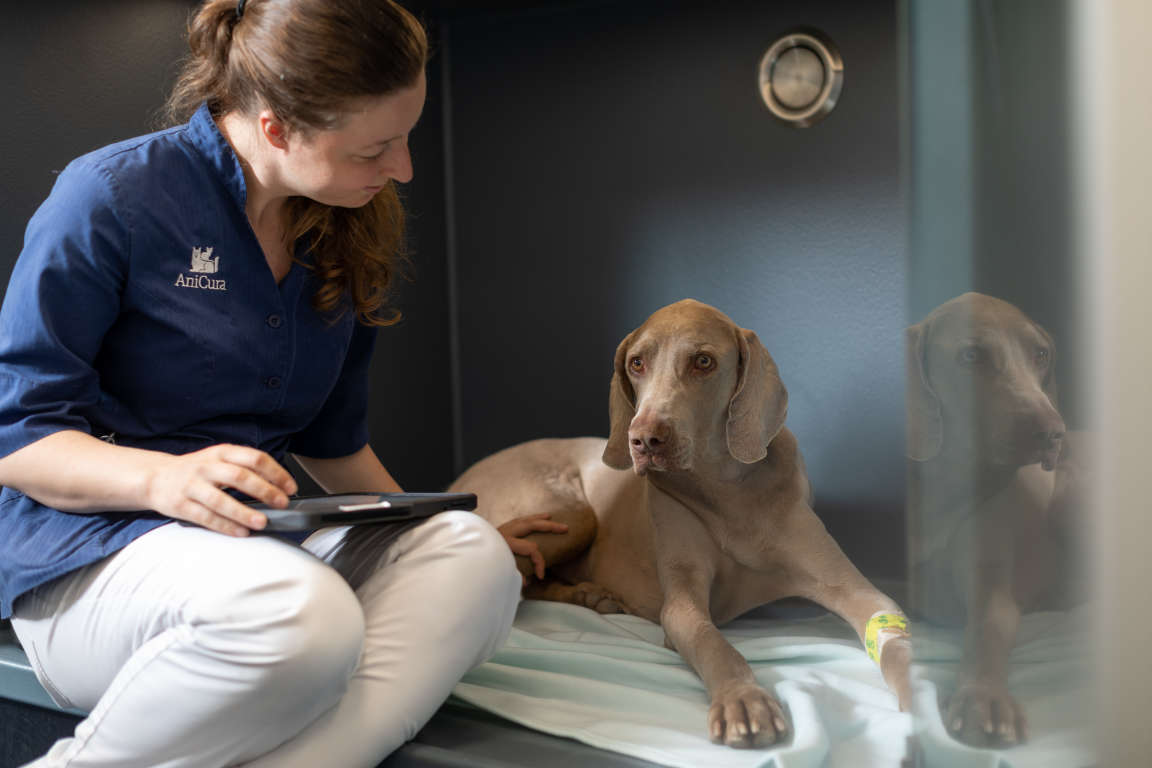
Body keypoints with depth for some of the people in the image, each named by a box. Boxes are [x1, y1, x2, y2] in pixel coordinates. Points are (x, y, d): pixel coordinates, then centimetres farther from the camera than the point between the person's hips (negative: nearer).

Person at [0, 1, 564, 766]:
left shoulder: (348, 233, 10)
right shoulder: (111, 197, -9)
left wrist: (420, 529, 15)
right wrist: (162, 478, -26)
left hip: (258, 533, 6)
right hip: (89, 551, -5)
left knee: (473, 553, -23)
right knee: (303, 615, -38)